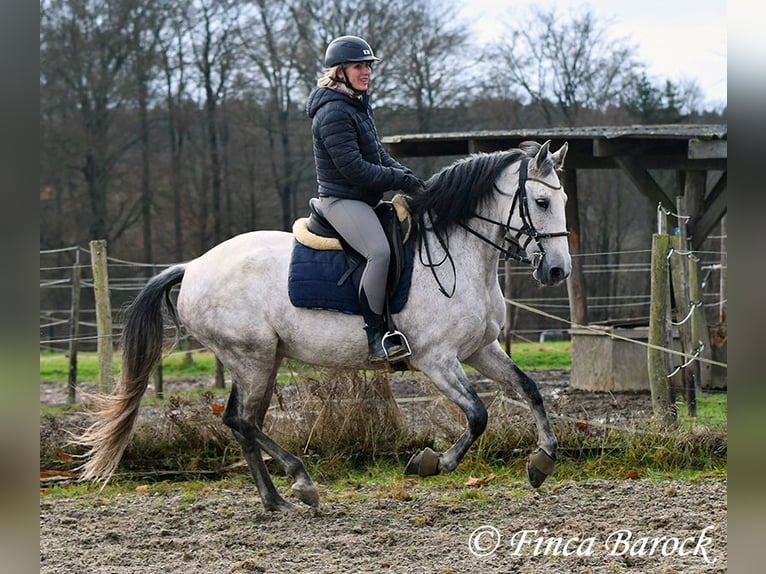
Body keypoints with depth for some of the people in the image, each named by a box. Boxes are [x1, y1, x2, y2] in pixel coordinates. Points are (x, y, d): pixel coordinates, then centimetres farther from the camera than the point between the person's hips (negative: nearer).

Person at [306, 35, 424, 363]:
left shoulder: (359, 105, 16)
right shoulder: (333, 112, -16)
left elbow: (377, 154, 21)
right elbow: (354, 169, -22)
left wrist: (407, 176, 3)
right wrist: (401, 180, -16)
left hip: (366, 200, 11)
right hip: (342, 200, -11)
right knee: (380, 251, -30)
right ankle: (375, 339, -29)